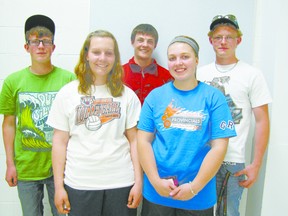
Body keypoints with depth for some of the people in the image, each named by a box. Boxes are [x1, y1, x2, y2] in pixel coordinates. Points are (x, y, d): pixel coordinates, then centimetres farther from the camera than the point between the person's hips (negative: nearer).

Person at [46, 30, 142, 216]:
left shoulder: (127, 95, 1)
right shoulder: (68, 93, 1)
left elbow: (134, 140, 1)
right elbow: (60, 141, 1)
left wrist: (138, 182, -2)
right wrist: (58, 186, 0)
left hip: (121, 183, 1)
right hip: (78, 185, 0)